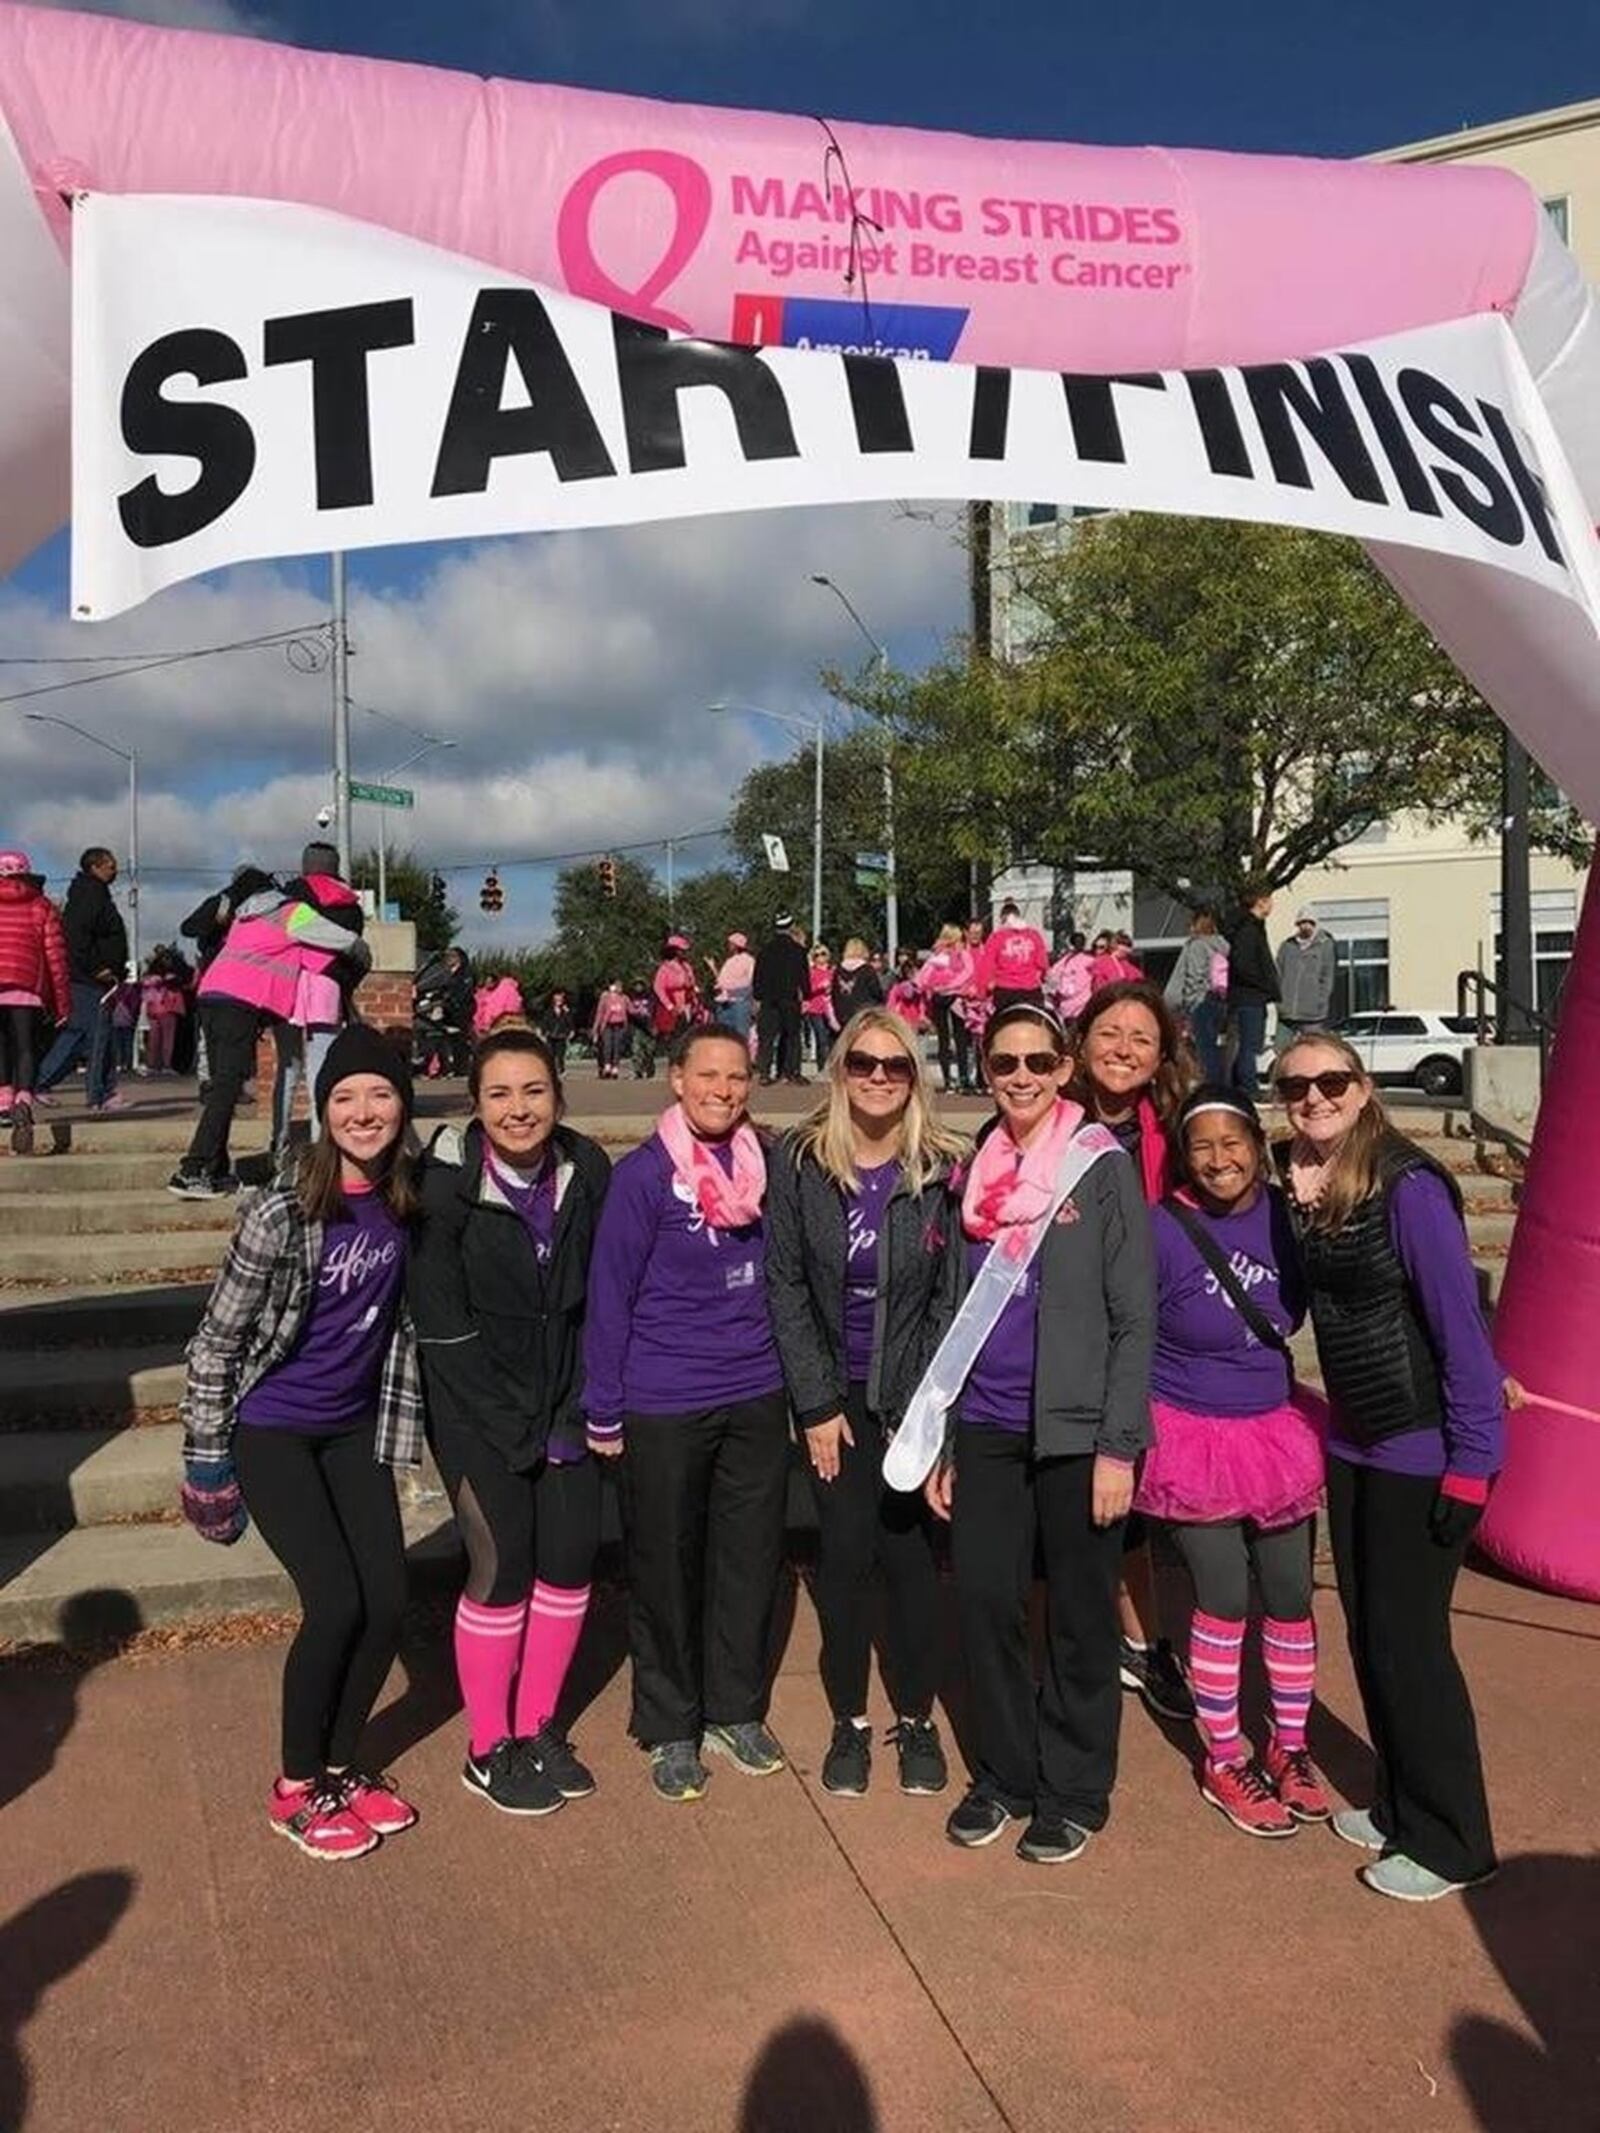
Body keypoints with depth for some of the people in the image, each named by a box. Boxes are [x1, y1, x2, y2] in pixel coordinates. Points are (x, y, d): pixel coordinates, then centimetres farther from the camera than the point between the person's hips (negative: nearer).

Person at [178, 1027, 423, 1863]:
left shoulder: (406, 1203, -6)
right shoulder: (282, 1214, -22)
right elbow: (218, 1335, -14)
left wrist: (396, 1424, 11)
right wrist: (206, 1453, -9)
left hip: (353, 1429, 5)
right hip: (271, 1429, -5)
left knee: (388, 1600, 2)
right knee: (337, 1604, -9)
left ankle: (339, 1765, 25)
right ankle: (295, 1789, 14)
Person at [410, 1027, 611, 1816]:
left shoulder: (586, 1171, -5)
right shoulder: (446, 1182, -16)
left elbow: (598, 1298, 1)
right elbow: (441, 1323, -14)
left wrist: (578, 1411, -3)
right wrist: (518, 1429, -13)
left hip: (563, 1402, 4)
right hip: (478, 1406, -4)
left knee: (571, 1560, 5)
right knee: (502, 1570, -3)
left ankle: (538, 1729, 27)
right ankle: (489, 1750, 19)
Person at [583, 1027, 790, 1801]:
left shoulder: (766, 1166, 1)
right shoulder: (643, 1174, -11)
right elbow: (609, 1294, -8)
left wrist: (791, 1378, 11)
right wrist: (604, 1413, -7)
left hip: (756, 1399, 4)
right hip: (664, 1407, -4)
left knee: (752, 1559, 14)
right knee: (666, 1567, 10)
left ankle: (738, 1710, 33)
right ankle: (670, 1728, 27)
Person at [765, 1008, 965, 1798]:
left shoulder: (943, 1167, -5)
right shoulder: (799, 1161, -5)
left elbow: (952, 1296, -3)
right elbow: (785, 1286, -3)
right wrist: (816, 1404, -6)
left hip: (915, 1396, 0)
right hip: (833, 1395, 0)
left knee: (911, 1553, 2)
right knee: (844, 1555, 2)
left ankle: (916, 1719, 24)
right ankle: (849, 1721, 22)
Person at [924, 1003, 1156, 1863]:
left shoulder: (1103, 1168, -6)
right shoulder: (973, 1172, 7)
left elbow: (1134, 1319, -7)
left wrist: (1118, 1446, -12)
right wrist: (944, 1441, 11)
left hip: (1075, 1429, -4)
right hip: (987, 1428, 4)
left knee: (1079, 1616, 8)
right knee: (983, 1602, 8)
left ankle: (1075, 1790, 26)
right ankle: (1003, 1772, 29)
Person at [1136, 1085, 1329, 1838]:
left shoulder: (1287, 1213, -7)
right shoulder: (1161, 1229, -16)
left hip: (1277, 1432, 4)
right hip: (1193, 1438, -3)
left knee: (1291, 1595, 11)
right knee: (1223, 1603, 4)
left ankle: (1289, 1748, 33)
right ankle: (1224, 1760, 25)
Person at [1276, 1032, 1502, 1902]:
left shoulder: (1407, 1186, -20)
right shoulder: (1293, 1178, 0)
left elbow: (1459, 1321, -19)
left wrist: (1469, 1462, -18)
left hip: (1424, 1449, -7)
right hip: (1352, 1441, 7)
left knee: (1407, 1639, 2)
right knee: (1367, 1632, 16)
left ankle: (1449, 1841, 21)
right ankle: (1399, 1804, 35)